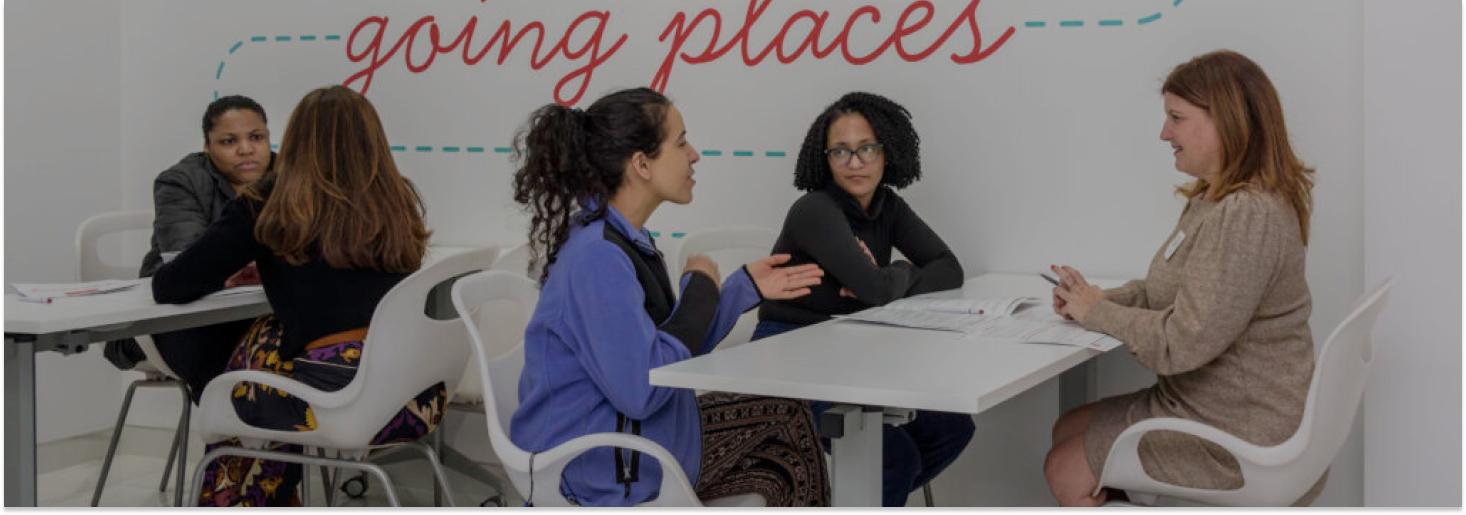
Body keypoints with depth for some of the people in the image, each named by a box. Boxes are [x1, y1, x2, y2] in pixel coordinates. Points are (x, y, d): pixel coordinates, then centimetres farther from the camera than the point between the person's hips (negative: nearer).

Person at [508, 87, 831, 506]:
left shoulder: (625, 239, 6)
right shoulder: (598, 256, -25)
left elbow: (679, 349, 12)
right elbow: (641, 389, -28)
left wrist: (746, 287, 4)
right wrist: (700, 289, -17)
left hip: (634, 434, 9)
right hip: (603, 468, -9)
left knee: (787, 418, 15)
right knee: (785, 423, 4)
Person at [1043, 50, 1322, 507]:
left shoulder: (1246, 216, -27)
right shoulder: (1217, 200, 8)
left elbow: (1182, 343, -29)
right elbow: (1174, 291, 14)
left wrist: (1098, 312, -13)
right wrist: (1101, 299, -4)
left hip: (1236, 438, -10)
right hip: (1210, 405, 10)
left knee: (1065, 471, 2)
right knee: (1066, 432, 17)